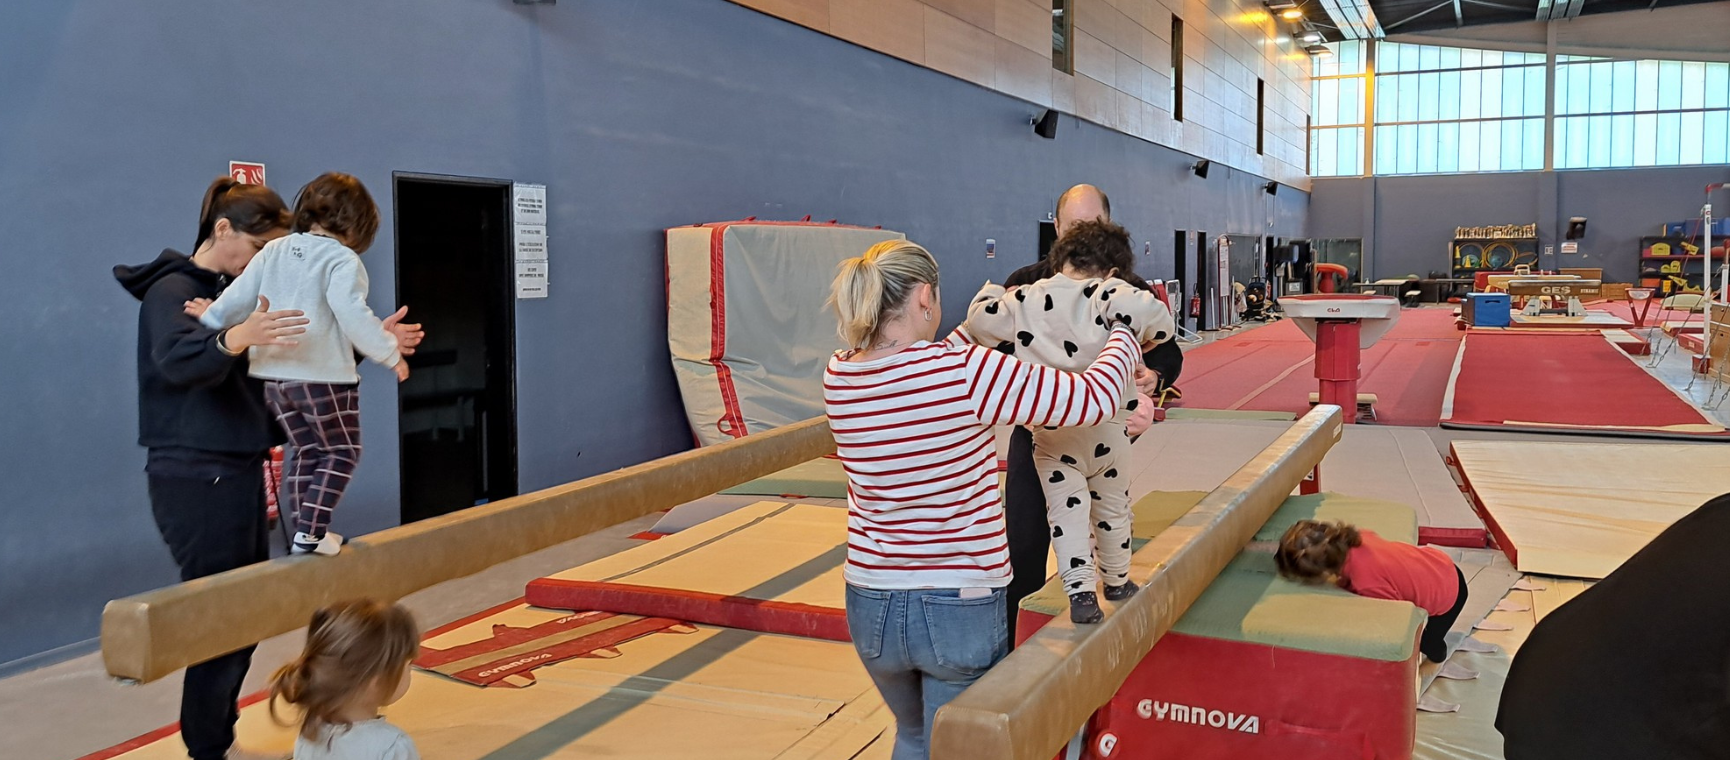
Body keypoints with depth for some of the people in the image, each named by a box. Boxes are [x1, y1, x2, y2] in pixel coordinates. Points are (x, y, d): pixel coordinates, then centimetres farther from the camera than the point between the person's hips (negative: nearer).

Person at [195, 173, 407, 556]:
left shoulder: (274, 251, 8)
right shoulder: (342, 260, -11)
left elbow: (237, 298, 9)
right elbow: (353, 317, -21)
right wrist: (391, 353, -11)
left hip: (274, 376, 7)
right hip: (324, 376, -6)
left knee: (307, 451, 19)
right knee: (341, 452, 9)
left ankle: (304, 532, 20)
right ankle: (311, 532, -1)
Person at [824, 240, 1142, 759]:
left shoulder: (838, 377, -6)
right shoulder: (967, 373, -21)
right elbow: (1095, 399, -14)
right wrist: (1126, 334, 5)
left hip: (870, 607, 5)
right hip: (961, 607, -5)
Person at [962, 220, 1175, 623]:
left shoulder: (1026, 299, -5)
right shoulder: (1109, 295, -13)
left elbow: (979, 320, -1)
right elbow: (1153, 313, -27)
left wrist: (991, 293, 19)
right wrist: (1143, 341, -5)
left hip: (1050, 434, 0)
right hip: (1107, 429, 0)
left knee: (1065, 510, 7)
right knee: (1112, 507, 20)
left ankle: (1080, 590, -6)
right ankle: (1117, 582, 36)